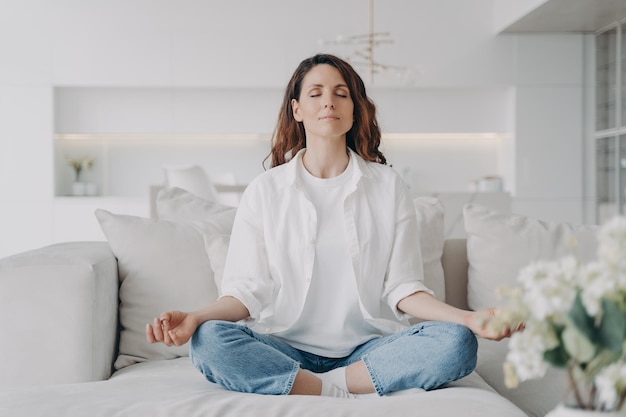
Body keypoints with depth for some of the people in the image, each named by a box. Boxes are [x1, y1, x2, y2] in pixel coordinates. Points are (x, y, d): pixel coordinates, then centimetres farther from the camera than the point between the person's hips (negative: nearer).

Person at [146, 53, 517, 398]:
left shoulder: (388, 187, 7)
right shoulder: (265, 191, 7)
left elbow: (402, 288, 4)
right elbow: (248, 289, 2)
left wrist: (467, 318, -13)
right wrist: (195, 317, -18)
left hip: (367, 348, 1)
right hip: (287, 347, 0)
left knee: (457, 343, -26)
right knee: (209, 341, -29)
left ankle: (328, 384, -19)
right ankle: (340, 393, -23)